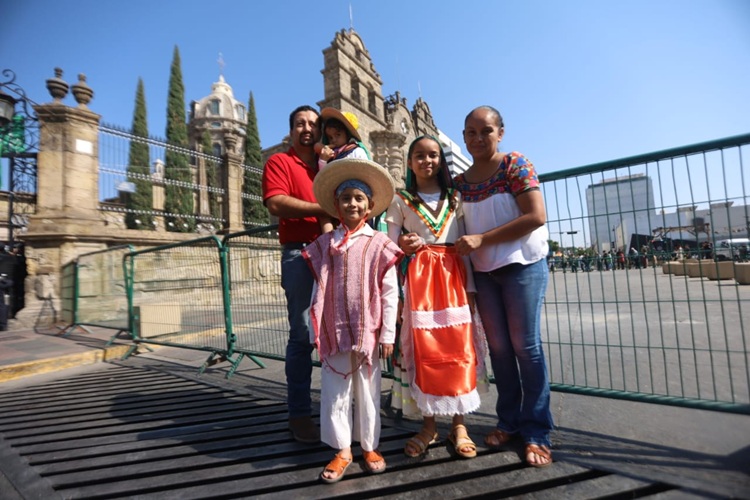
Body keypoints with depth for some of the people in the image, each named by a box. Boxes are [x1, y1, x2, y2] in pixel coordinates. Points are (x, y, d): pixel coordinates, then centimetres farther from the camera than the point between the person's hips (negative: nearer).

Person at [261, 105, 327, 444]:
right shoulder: (279, 162, 6)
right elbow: (276, 204, -11)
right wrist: (324, 208, -10)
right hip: (300, 253, -5)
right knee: (302, 335, -3)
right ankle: (299, 413, 12)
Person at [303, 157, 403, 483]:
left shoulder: (379, 244, -4)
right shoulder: (324, 245, 5)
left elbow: (390, 293, -5)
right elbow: (318, 292, 6)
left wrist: (387, 334, -6)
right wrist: (316, 333, 5)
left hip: (367, 332, -2)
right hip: (334, 333, 3)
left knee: (367, 391, 13)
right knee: (334, 392, 11)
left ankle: (369, 446, 34)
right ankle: (342, 450, 30)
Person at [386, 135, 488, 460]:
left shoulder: (456, 199, 13)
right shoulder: (400, 200, 8)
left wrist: (470, 287, 3)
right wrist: (403, 247, -18)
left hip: (453, 277, 2)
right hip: (418, 278, -1)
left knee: (458, 348, 1)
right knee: (423, 350, 0)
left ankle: (459, 424, 17)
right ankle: (429, 424, 17)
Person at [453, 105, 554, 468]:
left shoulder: (516, 165, -6)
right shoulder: (460, 181, 8)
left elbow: (536, 217, -16)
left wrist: (482, 239, -19)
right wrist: (462, 248, -11)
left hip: (522, 265, -4)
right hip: (482, 272, 5)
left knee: (526, 346, 0)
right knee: (498, 347, 10)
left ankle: (536, 432, 15)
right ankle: (509, 421, 26)